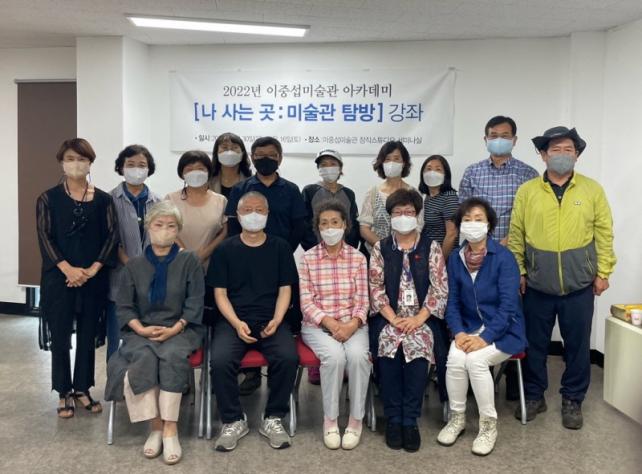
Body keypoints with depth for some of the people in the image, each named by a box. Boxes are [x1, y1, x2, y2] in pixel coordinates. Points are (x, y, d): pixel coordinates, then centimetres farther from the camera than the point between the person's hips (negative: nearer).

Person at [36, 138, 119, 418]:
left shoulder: (103, 199, 4)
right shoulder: (48, 199, 2)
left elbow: (112, 236, 0)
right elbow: (44, 237, -5)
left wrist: (93, 269, -12)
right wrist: (68, 269, -17)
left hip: (94, 278, 1)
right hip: (59, 278, -1)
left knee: (88, 335, 9)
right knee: (60, 336, 5)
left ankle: (82, 389, 23)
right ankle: (64, 393, 18)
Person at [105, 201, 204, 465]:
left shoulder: (189, 261, 6)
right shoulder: (134, 265, 13)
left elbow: (195, 304, 0)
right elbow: (123, 306, 8)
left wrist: (174, 329, -15)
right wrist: (141, 329, -10)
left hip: (180, 329, -1)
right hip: (142, 330, 2)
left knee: (172, 356, -34)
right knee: (144, 358, -32)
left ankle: (170, 428, -28)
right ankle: (155, 426, -22)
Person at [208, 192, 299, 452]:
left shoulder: (280, 247, 10)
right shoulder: (225, 249, 8)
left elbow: (285, 289, 7)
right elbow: (220, 293, 4)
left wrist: (276, 320, -10)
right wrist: (237, 323, -12)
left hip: (271, 320, 0)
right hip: (233, 320, 0)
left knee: (288, 358, -28)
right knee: (220, 361, -28)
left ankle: (273, 419, -6)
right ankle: (233, 421, -5)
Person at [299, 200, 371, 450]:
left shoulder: (358, 258, 5)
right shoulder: (308, 258, 1)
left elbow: (362, 299, 1)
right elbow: (306, 301, -3)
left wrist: (353, 324, -17)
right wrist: (330, 323, -17)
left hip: (352, 324, 1)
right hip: (317, 324, -1)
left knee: (358, 355, -30)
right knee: (334, 355, -31)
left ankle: (356, 420, -11)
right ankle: (330, 420, -11)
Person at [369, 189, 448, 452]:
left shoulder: (431, 248, 7)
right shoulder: (380, 248, 9)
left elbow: (439, 289, 0)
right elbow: (375, 289, 1)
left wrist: (419, 318, -13)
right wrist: (393, 319, -12)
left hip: (422, 317, 0)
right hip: (388, 317, 1)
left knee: (417, 349, -31)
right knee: (387, 348, -29)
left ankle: (410, 420, -16)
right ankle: (394, 418, -13)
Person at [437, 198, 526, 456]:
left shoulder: (504, 257, -12)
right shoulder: (455, 259, 2)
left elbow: (508, 306, -16)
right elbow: (453, 302, 4)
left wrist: (485, 338, -24)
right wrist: (459, 333, -12)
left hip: (503, 331, -3)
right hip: (470, 327, 4)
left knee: (475, 360, -29)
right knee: (455, 358, -25)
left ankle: (489, 424, -8)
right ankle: (457, 417, -1)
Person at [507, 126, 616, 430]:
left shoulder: (592, 190, 1)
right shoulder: (527, 191, 0)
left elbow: (604, 233, 2)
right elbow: (516, 235, 2)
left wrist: (603, 272, -1)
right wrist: (518, 271, 0)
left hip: (579, 285, 0)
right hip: (537, 284, 0)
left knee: (577, 344, 10)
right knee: (534, 343, 11)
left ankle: (572, 400, 27)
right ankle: (534, 396, 28)